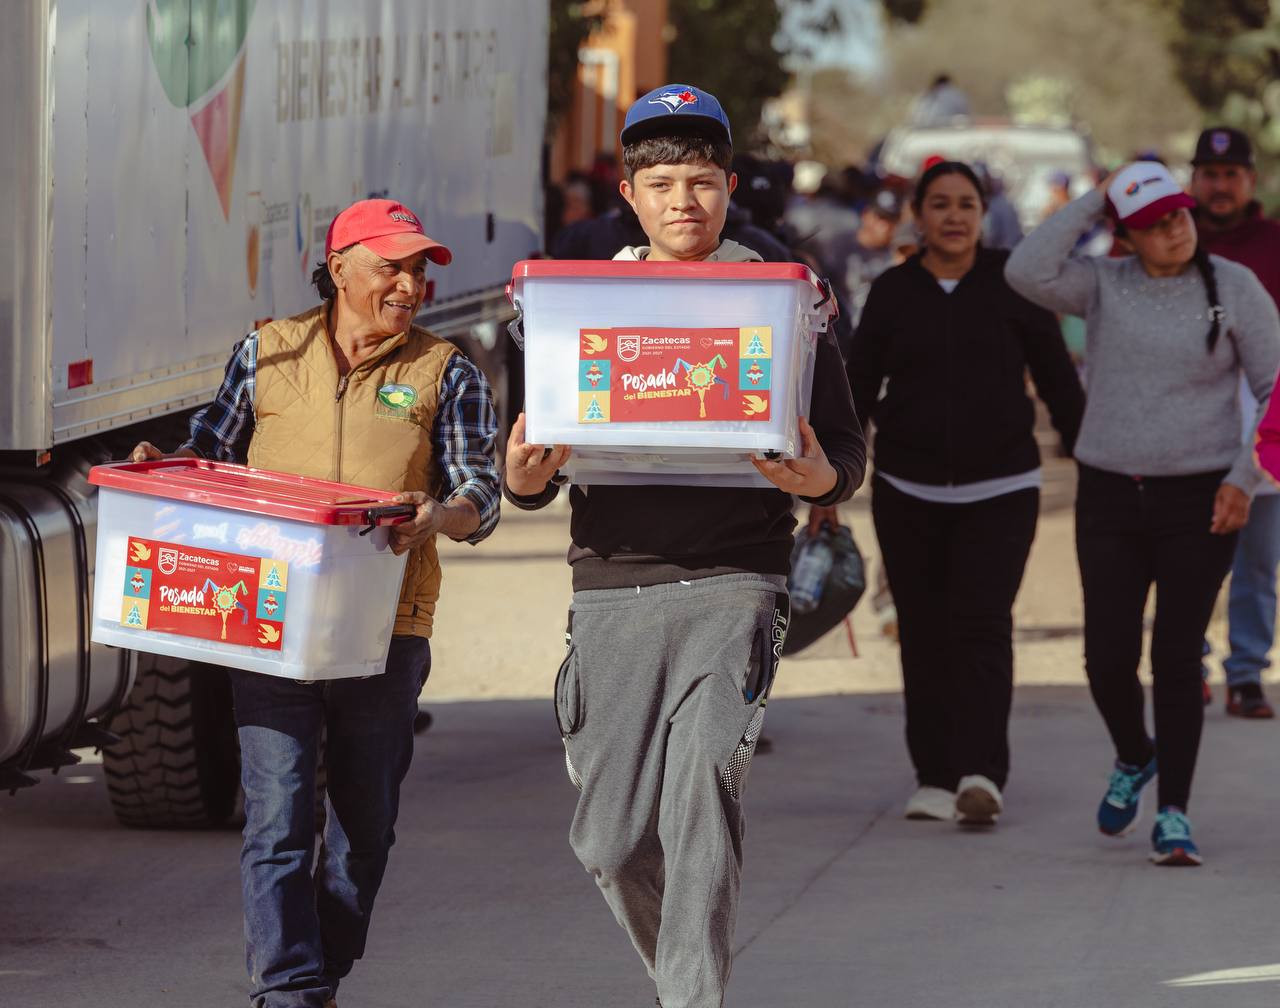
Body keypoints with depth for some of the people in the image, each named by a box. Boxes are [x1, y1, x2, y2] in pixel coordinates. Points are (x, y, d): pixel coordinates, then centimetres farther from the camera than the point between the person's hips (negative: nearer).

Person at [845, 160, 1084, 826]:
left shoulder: (1011, 287, 1)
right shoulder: (893, 293, 5)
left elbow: (1058, 382, 6)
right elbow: (858, 389, 7)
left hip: (999, 491, -2)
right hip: (908, 494, 2)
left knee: (982, 625, -13)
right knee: (924, 634, 2)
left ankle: (980, 773, -20)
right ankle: (934, 777, 8)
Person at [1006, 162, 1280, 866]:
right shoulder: (1103, 286, 2)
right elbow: (1028, 272, -17)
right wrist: (1090, 203, -12)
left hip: (1198, 498, -2)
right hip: (1110, 493, 2)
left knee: (1176, 659, -3)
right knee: (1108, 659, 1)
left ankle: (1173, 817, 3)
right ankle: (1133, 760, 32)